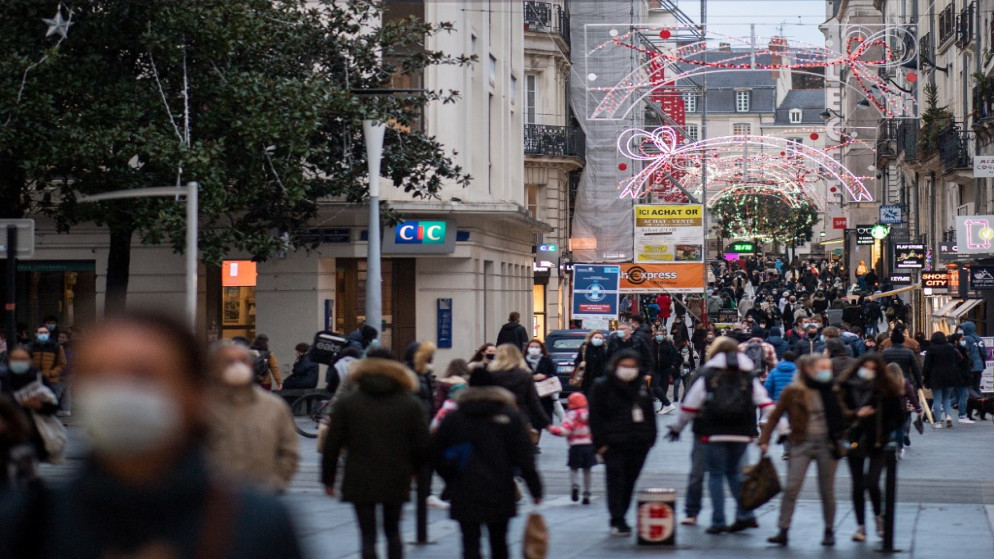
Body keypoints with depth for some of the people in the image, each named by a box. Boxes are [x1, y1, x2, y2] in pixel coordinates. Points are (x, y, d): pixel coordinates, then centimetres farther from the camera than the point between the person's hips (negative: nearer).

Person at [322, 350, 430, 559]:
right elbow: (423, 445, 0)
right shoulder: (411, 403, 2)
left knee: (368, 537, -1)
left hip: (360, 482, -2)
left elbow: (332, 444, -2)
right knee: (393, 531, 19)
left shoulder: (346, 402, 0)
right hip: (397, 481, 2)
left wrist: (328, 478, 7)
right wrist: (414, 470, 17)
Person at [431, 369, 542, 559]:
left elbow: (437, 455, 4)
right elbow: (524, 456, -3)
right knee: (498, 543, 14)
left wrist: (451, 480, 16)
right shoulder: (510, 417, 1)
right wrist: (535, 488, 0)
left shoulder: (453, 418, 3)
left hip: (465, 495, -1)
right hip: (500, 494, 1)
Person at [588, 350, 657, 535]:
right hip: (613, 444, -5)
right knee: (616, 481, -8)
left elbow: (649, 415, 20)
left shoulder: (642, 387, 15)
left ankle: (619, 519, 17)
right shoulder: (602, 386, 0)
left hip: (638, 444, 5)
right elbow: (595, 417, -3)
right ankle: (617, 521, -7)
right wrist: (601, 443, -10)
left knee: (629, 481, 7)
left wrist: (650, 438, 10)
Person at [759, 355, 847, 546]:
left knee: (827, 491, 7)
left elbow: (843, 415, 18)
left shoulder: (833, 391, 6)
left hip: (827, 444, 2)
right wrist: (765, 439, -7)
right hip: (802, 443, -2)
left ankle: (829, 531, 20)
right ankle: (783, 531, -6)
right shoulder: (793, 392, -3)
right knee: (791, 488, -9)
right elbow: (775, 416, 0)